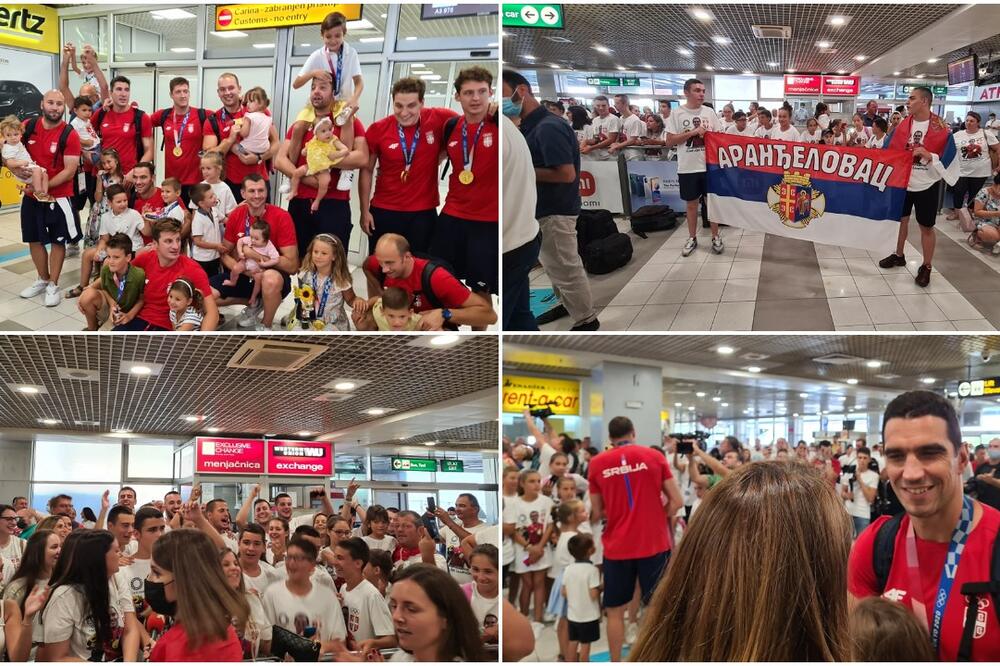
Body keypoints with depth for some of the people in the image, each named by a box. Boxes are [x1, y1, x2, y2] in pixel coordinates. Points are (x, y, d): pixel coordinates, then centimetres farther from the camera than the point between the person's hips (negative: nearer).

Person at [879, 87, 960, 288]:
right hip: (903, 181, 4)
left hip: (927, 185, -4)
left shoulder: (941, 128, -15)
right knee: (901, 219, 18)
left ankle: (926, 267, 16)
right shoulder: (903, 125, -3)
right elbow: (889, 150, 6)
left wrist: (928, 155, -28)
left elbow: (948, 157, -15)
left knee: (926, 227, 5)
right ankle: (898, 255, 37)